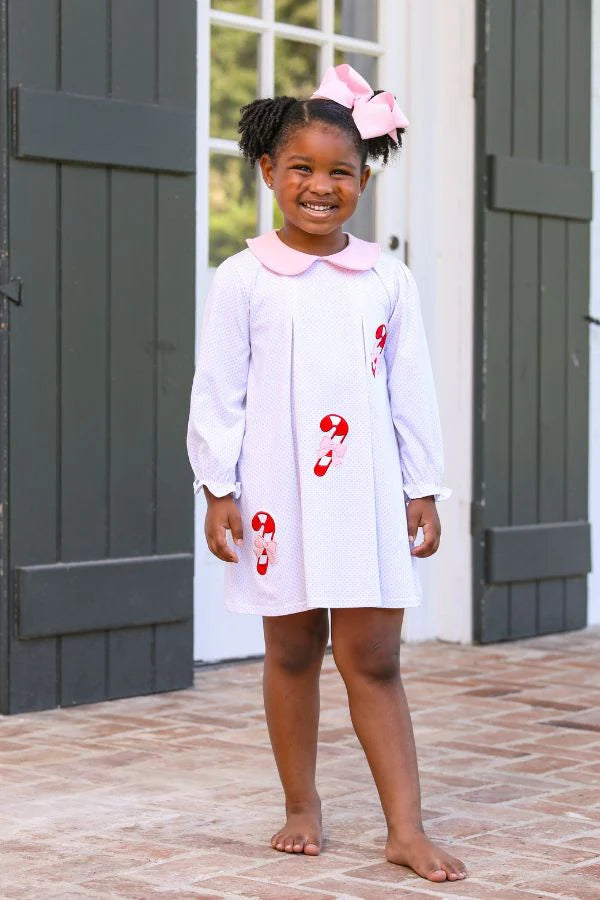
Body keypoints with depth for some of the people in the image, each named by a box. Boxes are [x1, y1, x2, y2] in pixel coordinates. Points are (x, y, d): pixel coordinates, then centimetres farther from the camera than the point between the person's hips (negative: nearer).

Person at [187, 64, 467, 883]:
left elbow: (412, 392, 7)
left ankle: (406, 828, 1)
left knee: (374, 659, 1)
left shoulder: (387, 280, 4)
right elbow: (217, 392, -1)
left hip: (367, 495, 1)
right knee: (292, 654, 10)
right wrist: (218, 490, -4)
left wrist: (422, 488, 5)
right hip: (281, 496, -1)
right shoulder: (244, 281, -2)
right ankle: (302, 809, 23)